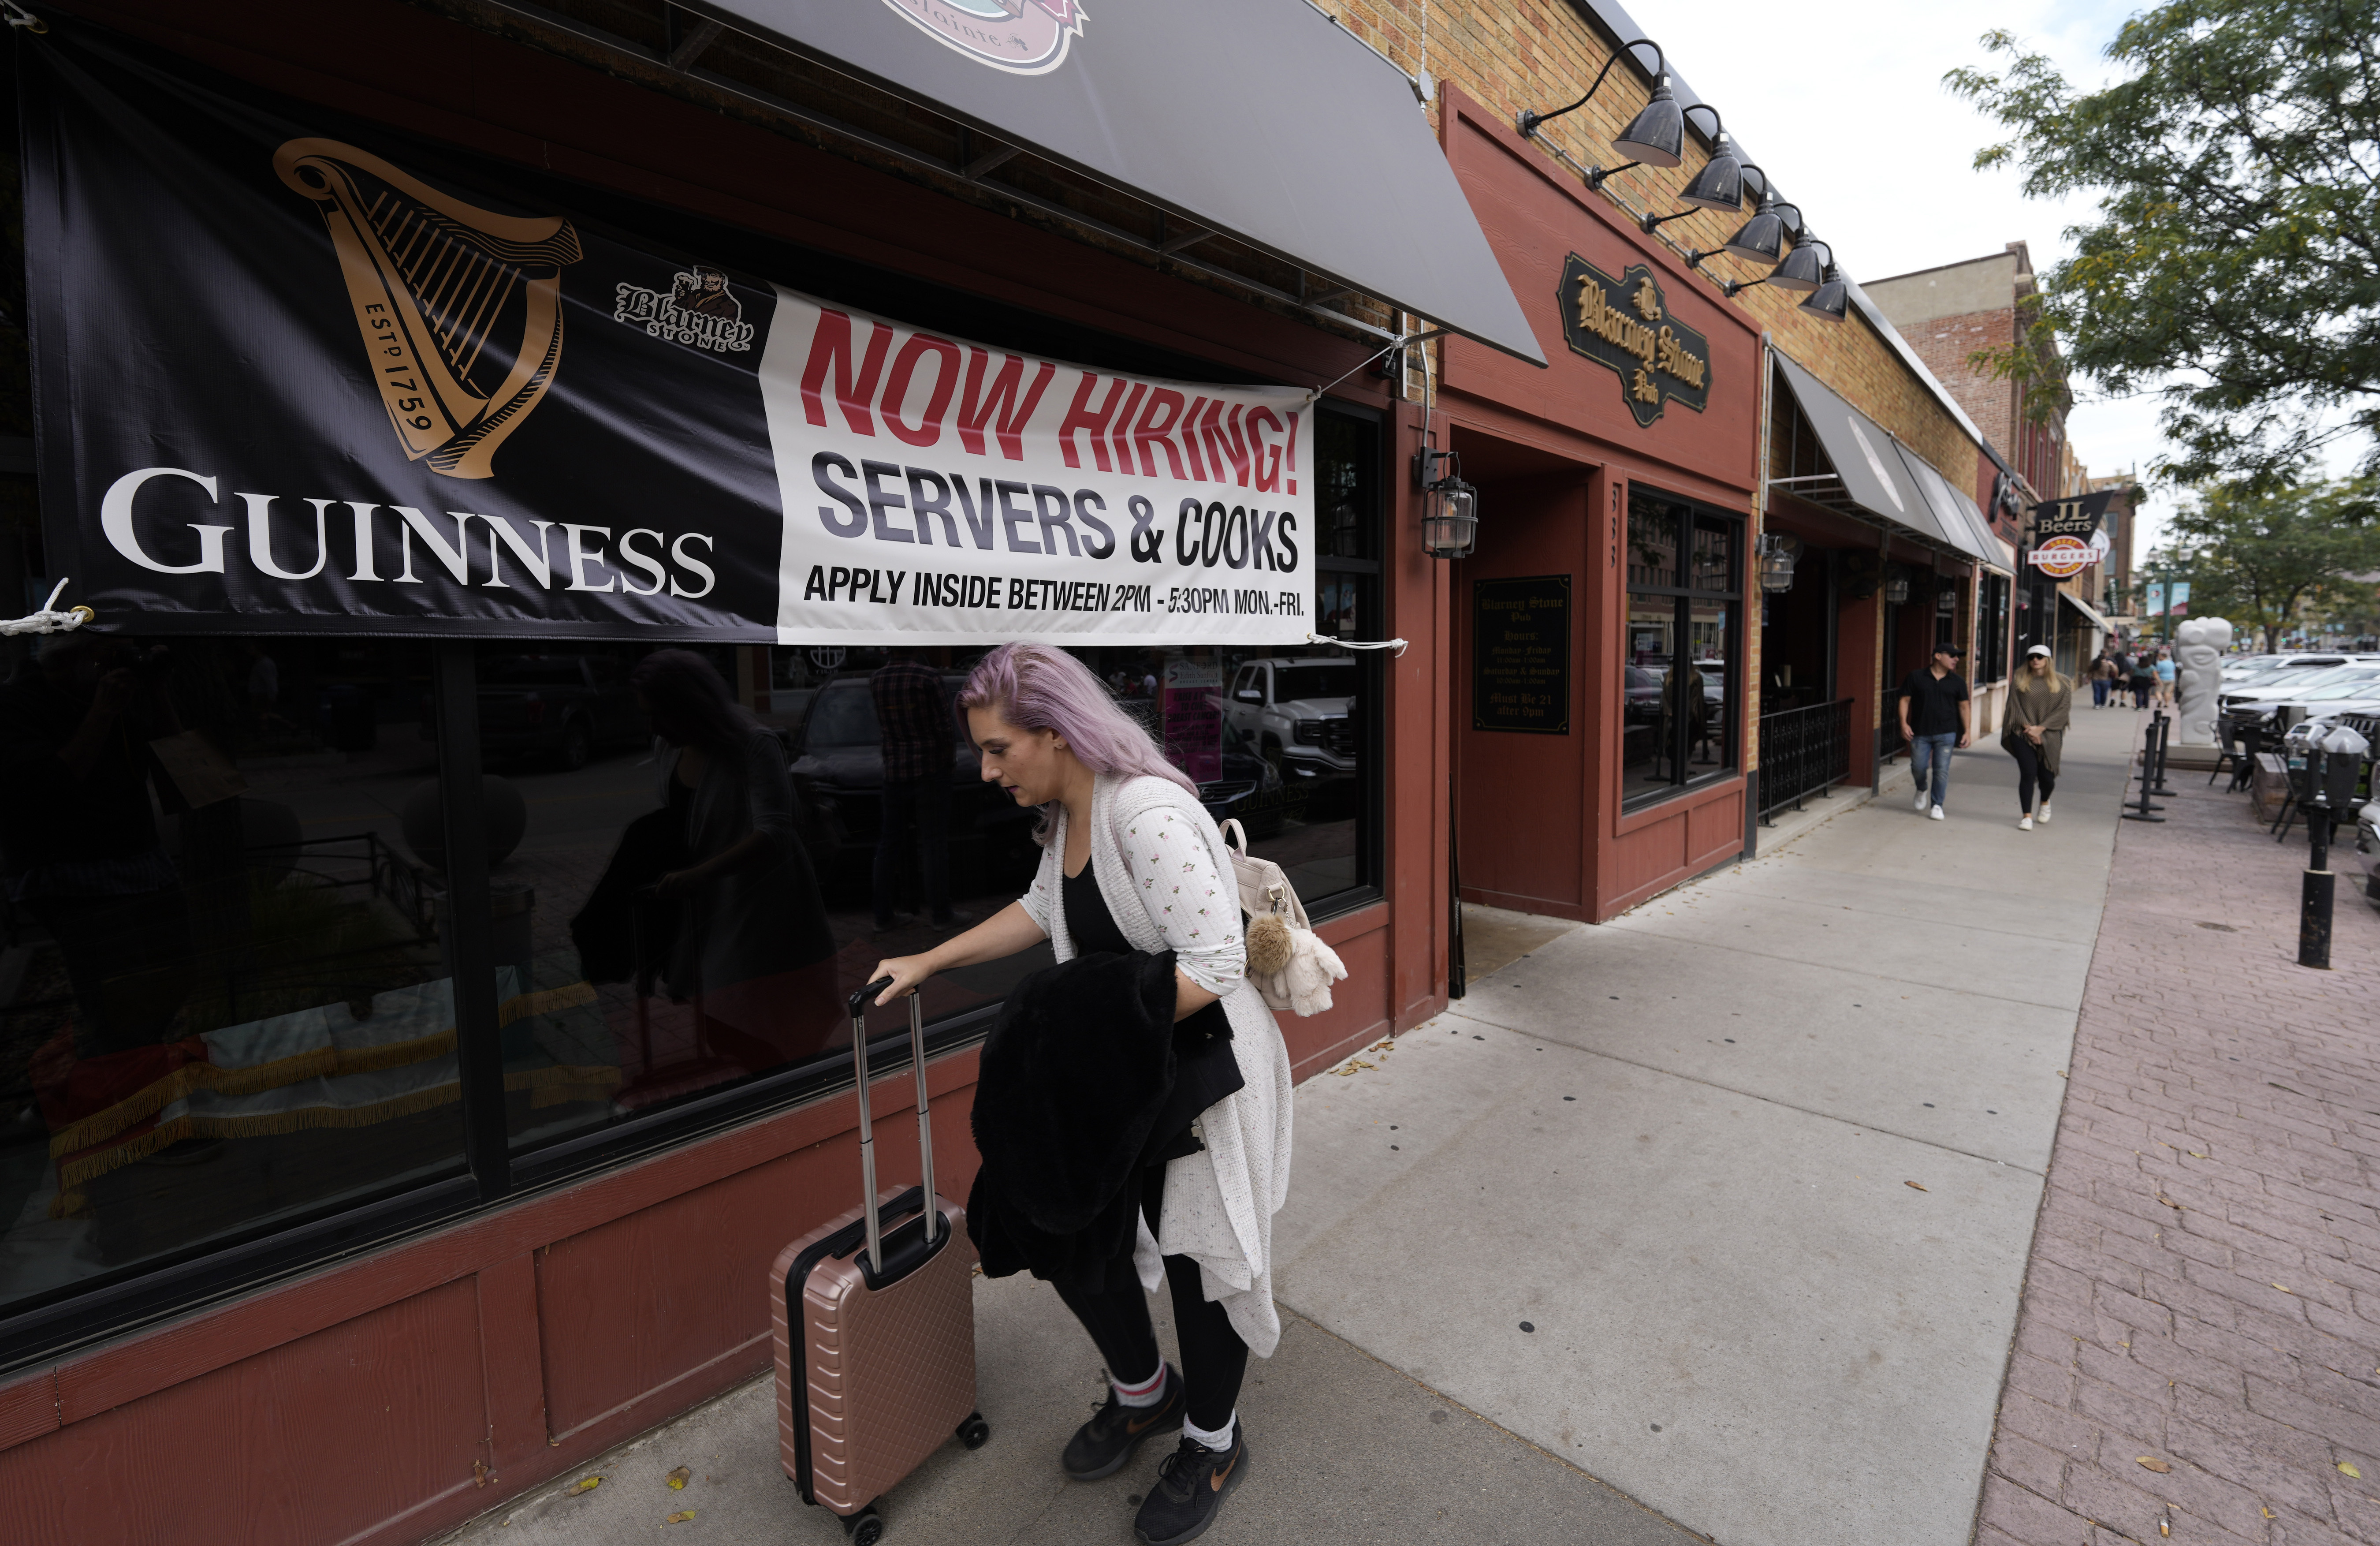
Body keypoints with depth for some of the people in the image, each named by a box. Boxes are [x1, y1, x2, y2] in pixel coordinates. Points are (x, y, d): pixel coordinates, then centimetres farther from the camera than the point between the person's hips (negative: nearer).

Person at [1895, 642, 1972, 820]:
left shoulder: (1958, 682, 7)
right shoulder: (1916, 677, 1)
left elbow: (1964, 707, 12)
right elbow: (1905, 700, 3)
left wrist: (1967, 731, 6)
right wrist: (1904, 723, -8)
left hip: (1946, 734, 1)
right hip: (1920, 733, -1)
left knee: (1941, 770, -2)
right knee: (1918, 768, 1)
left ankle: (1937, 806, 9)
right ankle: (1921, 790, 33)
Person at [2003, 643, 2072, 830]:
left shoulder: (2061, 684, 6)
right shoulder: (2019, 682, 7)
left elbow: (2063, 709, 0)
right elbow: (2014, 707, 3)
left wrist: (2040, 728, -11)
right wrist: (2028, 728, -9)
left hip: (2049, 735, 0)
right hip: (2022, 734, 0)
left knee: (2046, 776, 2)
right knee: (2028, 773, -11)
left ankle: (2045, 803, 36)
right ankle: (2027, 816, -6)